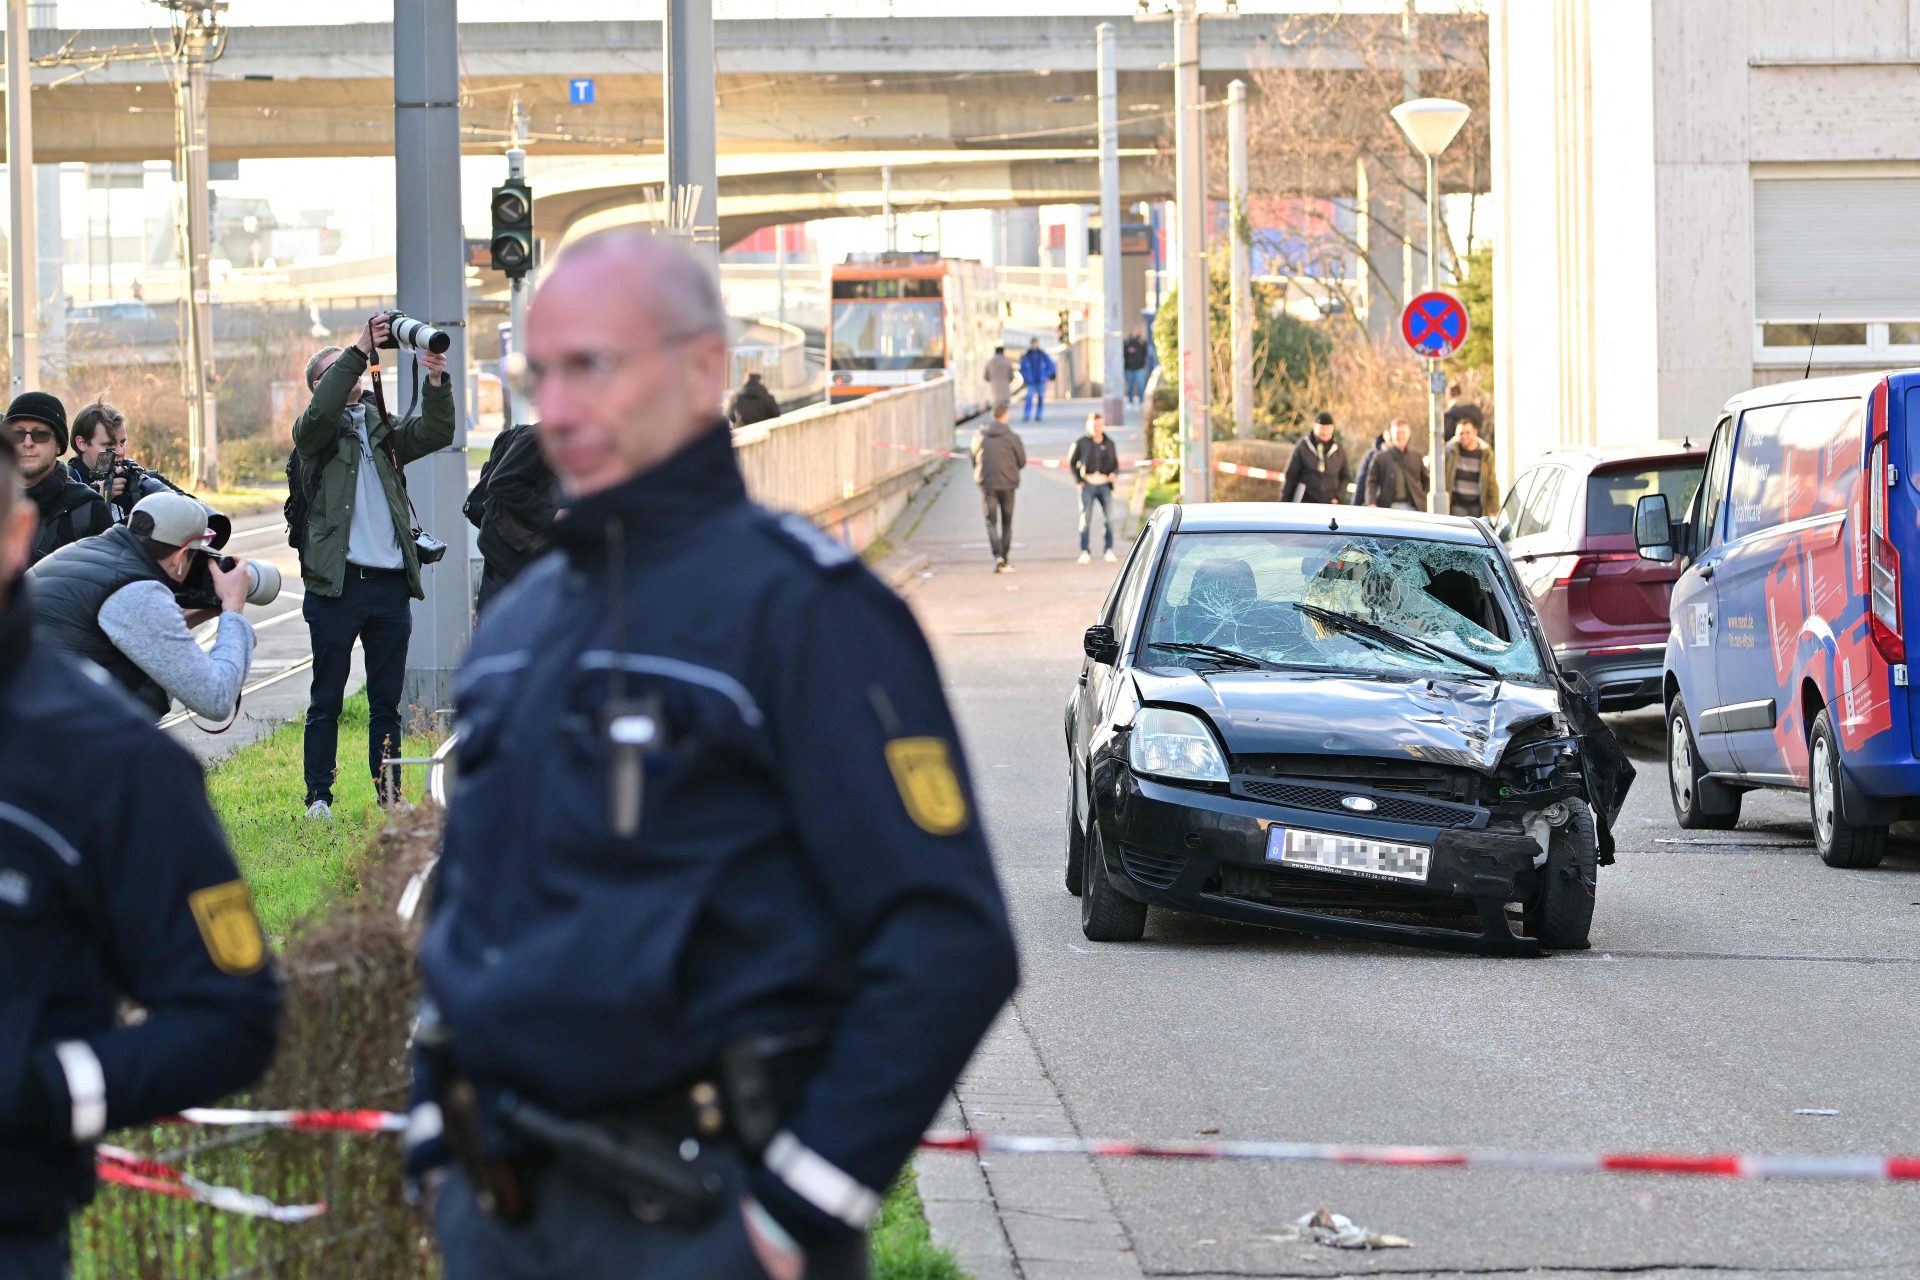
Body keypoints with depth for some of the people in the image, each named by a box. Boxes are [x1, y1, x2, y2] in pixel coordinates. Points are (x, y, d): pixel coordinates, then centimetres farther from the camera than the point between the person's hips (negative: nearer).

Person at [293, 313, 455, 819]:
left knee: (387, 701, 9)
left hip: (391, 583, 4)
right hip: (338, 582, -4)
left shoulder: (381, 427, 17)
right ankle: (318, 796, 4)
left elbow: (435, 433, 4)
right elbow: (321, 411, -18)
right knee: (326, 700, 0)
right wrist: (359, 351, -23)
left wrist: (437, 383, -13)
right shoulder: (315, 432, 4)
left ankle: (390, 794, 14)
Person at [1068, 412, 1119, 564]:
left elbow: (1115, 463, 16)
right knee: (1085, 518, -4)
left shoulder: (1109, 444, 10)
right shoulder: (1081, 443, 4)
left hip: (1105, 484, 2)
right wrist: (1078, 480, -2)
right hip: (1087, 485, -2)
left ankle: (1109, 550, 7)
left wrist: (1114, 474, -6)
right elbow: (1071, 463, 8)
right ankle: (1084, 552, 1)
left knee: (1108, 518, -2)